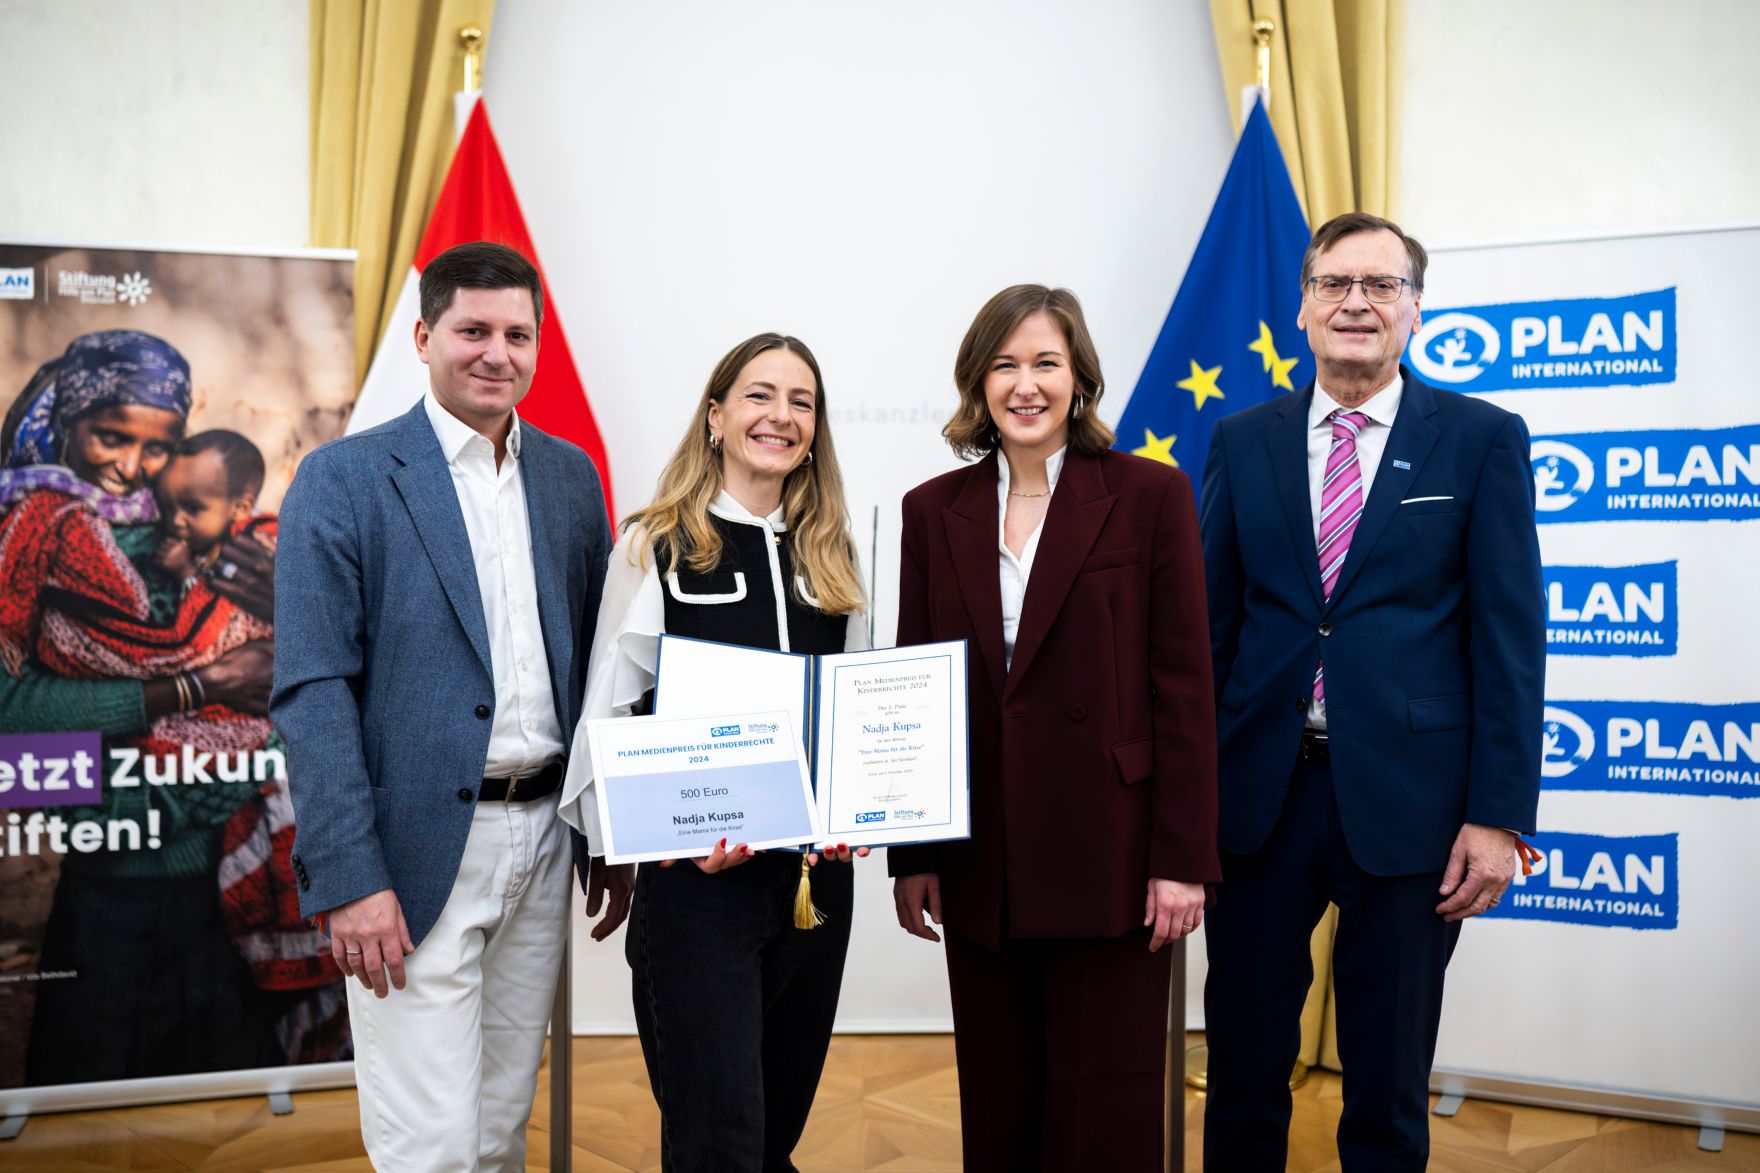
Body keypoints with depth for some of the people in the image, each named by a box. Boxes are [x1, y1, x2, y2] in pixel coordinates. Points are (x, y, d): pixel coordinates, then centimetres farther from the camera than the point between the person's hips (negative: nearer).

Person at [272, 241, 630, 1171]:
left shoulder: (571, 476, 9)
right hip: (417, 853, -5)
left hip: (542, 844, 5)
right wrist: (350, 880, -17)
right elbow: (312, 692, -11)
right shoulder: (342, 480, -7)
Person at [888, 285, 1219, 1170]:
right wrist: (909, 856, 6)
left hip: (1107, 857, -3)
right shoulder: (934, 510, 6)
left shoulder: (1149, 496, -3)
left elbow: (1183, 686, -4)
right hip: (980, 860, 3)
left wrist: (1183, 859, -8)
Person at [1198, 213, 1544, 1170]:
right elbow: (1210, 620, 7)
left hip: (1405, 801, -2)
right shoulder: (1243, 441, 7)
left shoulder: (1483, 440, 0)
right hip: (1258, 792, 2)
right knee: (1243, 1063, 13)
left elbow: (1510, 636, -3)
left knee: (1389, 1083, 12)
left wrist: (1499, 813, -8)